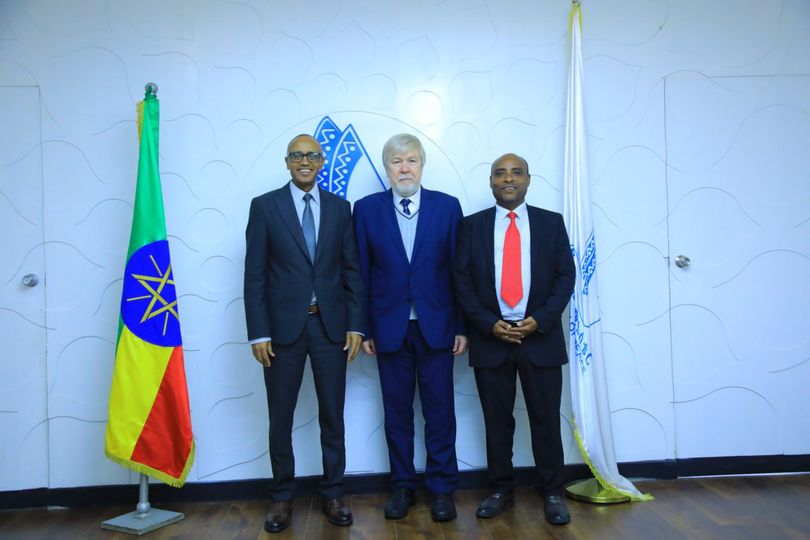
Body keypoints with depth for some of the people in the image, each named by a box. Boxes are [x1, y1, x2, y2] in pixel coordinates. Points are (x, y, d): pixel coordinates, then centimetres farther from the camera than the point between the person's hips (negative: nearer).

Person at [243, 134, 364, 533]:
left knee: (333, 415, 9)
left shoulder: (340, 208, 7)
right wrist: (258, 333, -8)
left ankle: (332, 494, 25)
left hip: (331, 325, 2)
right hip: (283, 326, -1)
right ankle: (281, 498, 26)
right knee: (280, 418, 9)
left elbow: (352, 271, 6)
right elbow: (254, 275, -2)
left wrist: (355, 325, 0)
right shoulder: (264, 206, 1)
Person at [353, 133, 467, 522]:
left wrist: (462, 326, -2)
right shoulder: (367, 209, 2)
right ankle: (402, 486, 26)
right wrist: (364, 328, 0)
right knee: (397, 412, 11)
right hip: (390, 327, 1)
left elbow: (459, 270, 1)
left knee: (440, 412, 7)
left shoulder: (447, 206, 1)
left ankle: (441, 489, 22)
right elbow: (362, 273, 2)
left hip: (437, 326, 0)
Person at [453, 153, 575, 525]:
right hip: (490, 337, 0)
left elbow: (565, 276, 2)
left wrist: (539, 320, -11)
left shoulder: (552, 223, 6)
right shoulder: (472, 225, 5)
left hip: (541, 336, 0)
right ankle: (501, 491, 24)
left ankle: (552, 493, 21)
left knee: (546, 420, 6)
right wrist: (489, 324, -10)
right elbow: (462, 281, 1)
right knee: (497, 421, 9)